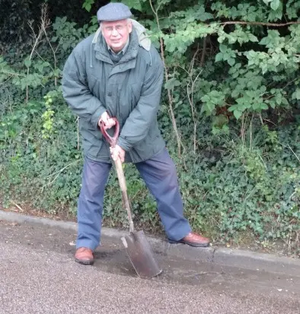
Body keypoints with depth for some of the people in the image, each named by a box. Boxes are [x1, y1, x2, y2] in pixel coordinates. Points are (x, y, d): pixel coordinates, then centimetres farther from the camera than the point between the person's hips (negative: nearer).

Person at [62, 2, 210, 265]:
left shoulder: (149, 57, -23)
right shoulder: (84, 52, -19)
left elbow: (148, 106, -23)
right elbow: (72, 89, -8)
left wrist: (125, 142, -27)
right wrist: (98, 113, -21)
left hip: (142, 135, 1)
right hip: (98, 134, 0)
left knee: (166, 177, 8)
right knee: (92, 188, 4)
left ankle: (179, 231, 29)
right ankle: (86, 242, 21)